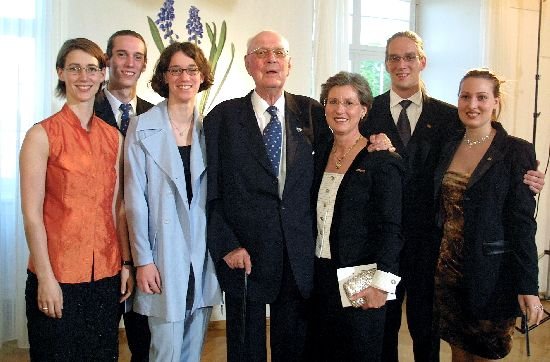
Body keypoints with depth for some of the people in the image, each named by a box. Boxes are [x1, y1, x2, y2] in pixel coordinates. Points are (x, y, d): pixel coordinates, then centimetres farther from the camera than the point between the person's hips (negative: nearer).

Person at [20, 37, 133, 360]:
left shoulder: (114, 137, 7)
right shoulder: (42, 134, -6)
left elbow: (117, 207, 10)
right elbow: (32, 213, -9)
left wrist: (126, 264, 6)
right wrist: (45, 277, -12)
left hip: (107, 274, 4)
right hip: (57, 275, -4)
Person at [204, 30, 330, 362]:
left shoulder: (311, 113, 5)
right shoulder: (222, 117, -1)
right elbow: (210, 192, -2)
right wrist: (226, 245, -9)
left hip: (299, 257, 2)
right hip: (244, 254, -2)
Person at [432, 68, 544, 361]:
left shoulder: (516, 151, -9)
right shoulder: (448, 148, 5)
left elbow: (522, 223, -12)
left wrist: (528, 287, -14)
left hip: (490, 276, -4)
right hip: (448, 270, 4)